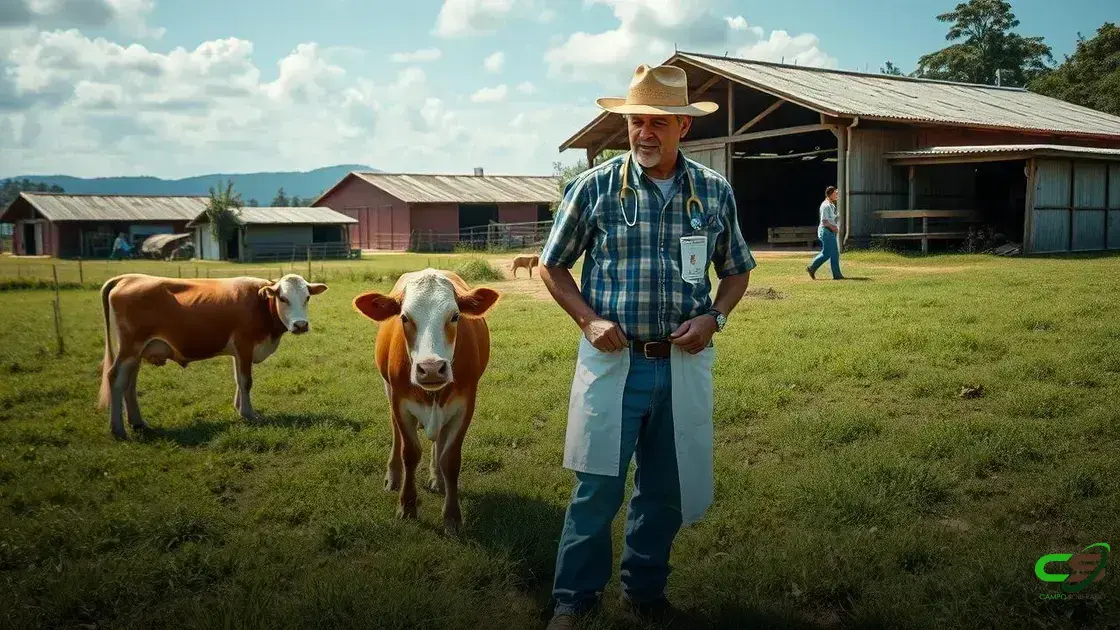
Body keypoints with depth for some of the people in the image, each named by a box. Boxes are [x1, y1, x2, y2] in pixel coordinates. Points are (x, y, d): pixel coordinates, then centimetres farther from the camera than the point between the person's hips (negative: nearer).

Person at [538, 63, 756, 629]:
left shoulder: (715, 192, 3)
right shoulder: (593, 188, -4)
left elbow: (736, 269, 15)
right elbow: (553, 265, 5)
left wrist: (714, 317, -4)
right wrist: (588, 319, -9)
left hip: (683, 364, 3)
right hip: (612, 359, -2)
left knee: (668, 488, 13)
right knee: (598, 488, 1)